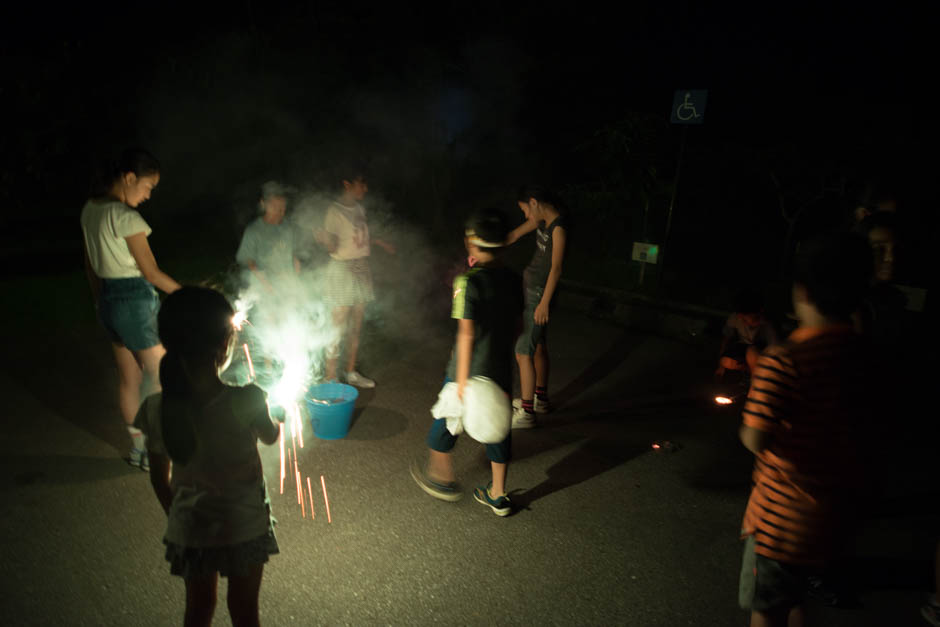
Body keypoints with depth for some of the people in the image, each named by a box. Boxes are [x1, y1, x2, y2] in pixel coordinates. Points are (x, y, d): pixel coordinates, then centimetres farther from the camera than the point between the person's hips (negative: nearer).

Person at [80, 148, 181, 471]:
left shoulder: (90, 210, 8)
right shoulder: (125, 217, -19)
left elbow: (91, 265, 15)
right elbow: (151, 272, -18)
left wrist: (101, 302, 23)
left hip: (108, 300, 9)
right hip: (135, 301, -9)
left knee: (129, 378, 17)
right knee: (161, 378, 6)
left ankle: (138, 447, 29)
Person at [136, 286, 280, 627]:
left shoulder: (156, 410, -19)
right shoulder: (246, 401, -29)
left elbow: (159, 479, -4)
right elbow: (271, 437, -6)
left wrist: (176, 518, 14)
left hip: (189, 531, 3)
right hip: (246, 528, -3)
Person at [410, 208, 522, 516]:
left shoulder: (468, 281, -19)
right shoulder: (513, 279, 0)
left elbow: (467, 333, -20)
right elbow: (517, 325, 8)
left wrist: (462, 378, -15)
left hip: (472, 370, -5)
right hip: (502, 370, 5)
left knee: (446, 418, 17)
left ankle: (442, 477, 33)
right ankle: (498, 495, 26)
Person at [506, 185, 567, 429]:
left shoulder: (558, 228, -20)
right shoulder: (542, 221, 7)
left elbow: (556, 268, -21)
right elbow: (514, 235, 16)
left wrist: (544, 303, -21)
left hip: (539, 294, -9)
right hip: (531, 290, 9)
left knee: (523, 352, -6)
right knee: (538, 347, 20)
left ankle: (526, 413, 3)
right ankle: (540, 398, 36)